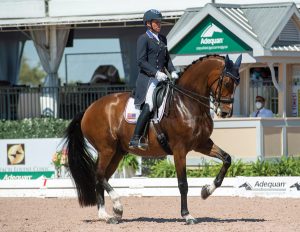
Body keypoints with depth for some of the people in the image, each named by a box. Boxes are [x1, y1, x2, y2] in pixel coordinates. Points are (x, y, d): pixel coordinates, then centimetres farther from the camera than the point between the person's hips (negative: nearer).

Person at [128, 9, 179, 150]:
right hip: (147, 78, -8)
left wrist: (172, 71, 5)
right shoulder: (143, 39, -3)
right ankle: (135, 140, -24)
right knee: (149, 106, -23)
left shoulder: (162, 39, 19)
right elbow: (141, 61, -11)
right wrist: (156, 73, -21)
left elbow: (167, 58, 23)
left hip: (161, 78, 8)